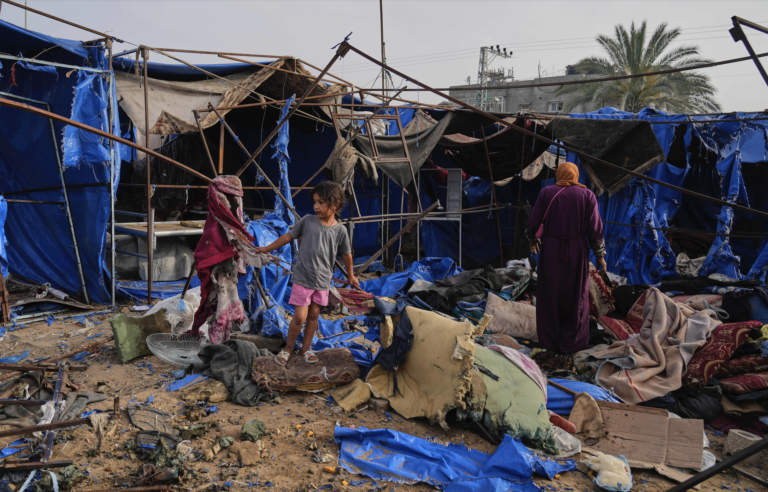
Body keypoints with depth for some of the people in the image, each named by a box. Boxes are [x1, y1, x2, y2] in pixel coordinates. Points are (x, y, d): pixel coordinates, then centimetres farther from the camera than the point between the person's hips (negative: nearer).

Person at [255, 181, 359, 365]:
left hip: (323, 281, 2)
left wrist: (351, 276, 22)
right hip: (302, 277, -2)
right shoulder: (307, 221, -4)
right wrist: (267, 249, 14)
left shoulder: (340, 230, -3)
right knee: (300, 316, -5)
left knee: (314, 315, 11)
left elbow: (346, 254, 11)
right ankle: (288, 348, 17)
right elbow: (288, 236, 8)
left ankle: (306, 348, 29)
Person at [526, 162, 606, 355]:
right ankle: (571, 343, 17)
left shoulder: (546, 193, -1)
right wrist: (600, 255, 5)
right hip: (577, 252, 0)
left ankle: (551, 341, 19)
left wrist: (533, 240, 18)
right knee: (576, 297, 14)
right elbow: (595, 228, -6)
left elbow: (533, 223, -3)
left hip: (550, 251, 0)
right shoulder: (587, 195, 0)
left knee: (550, 296, 13)